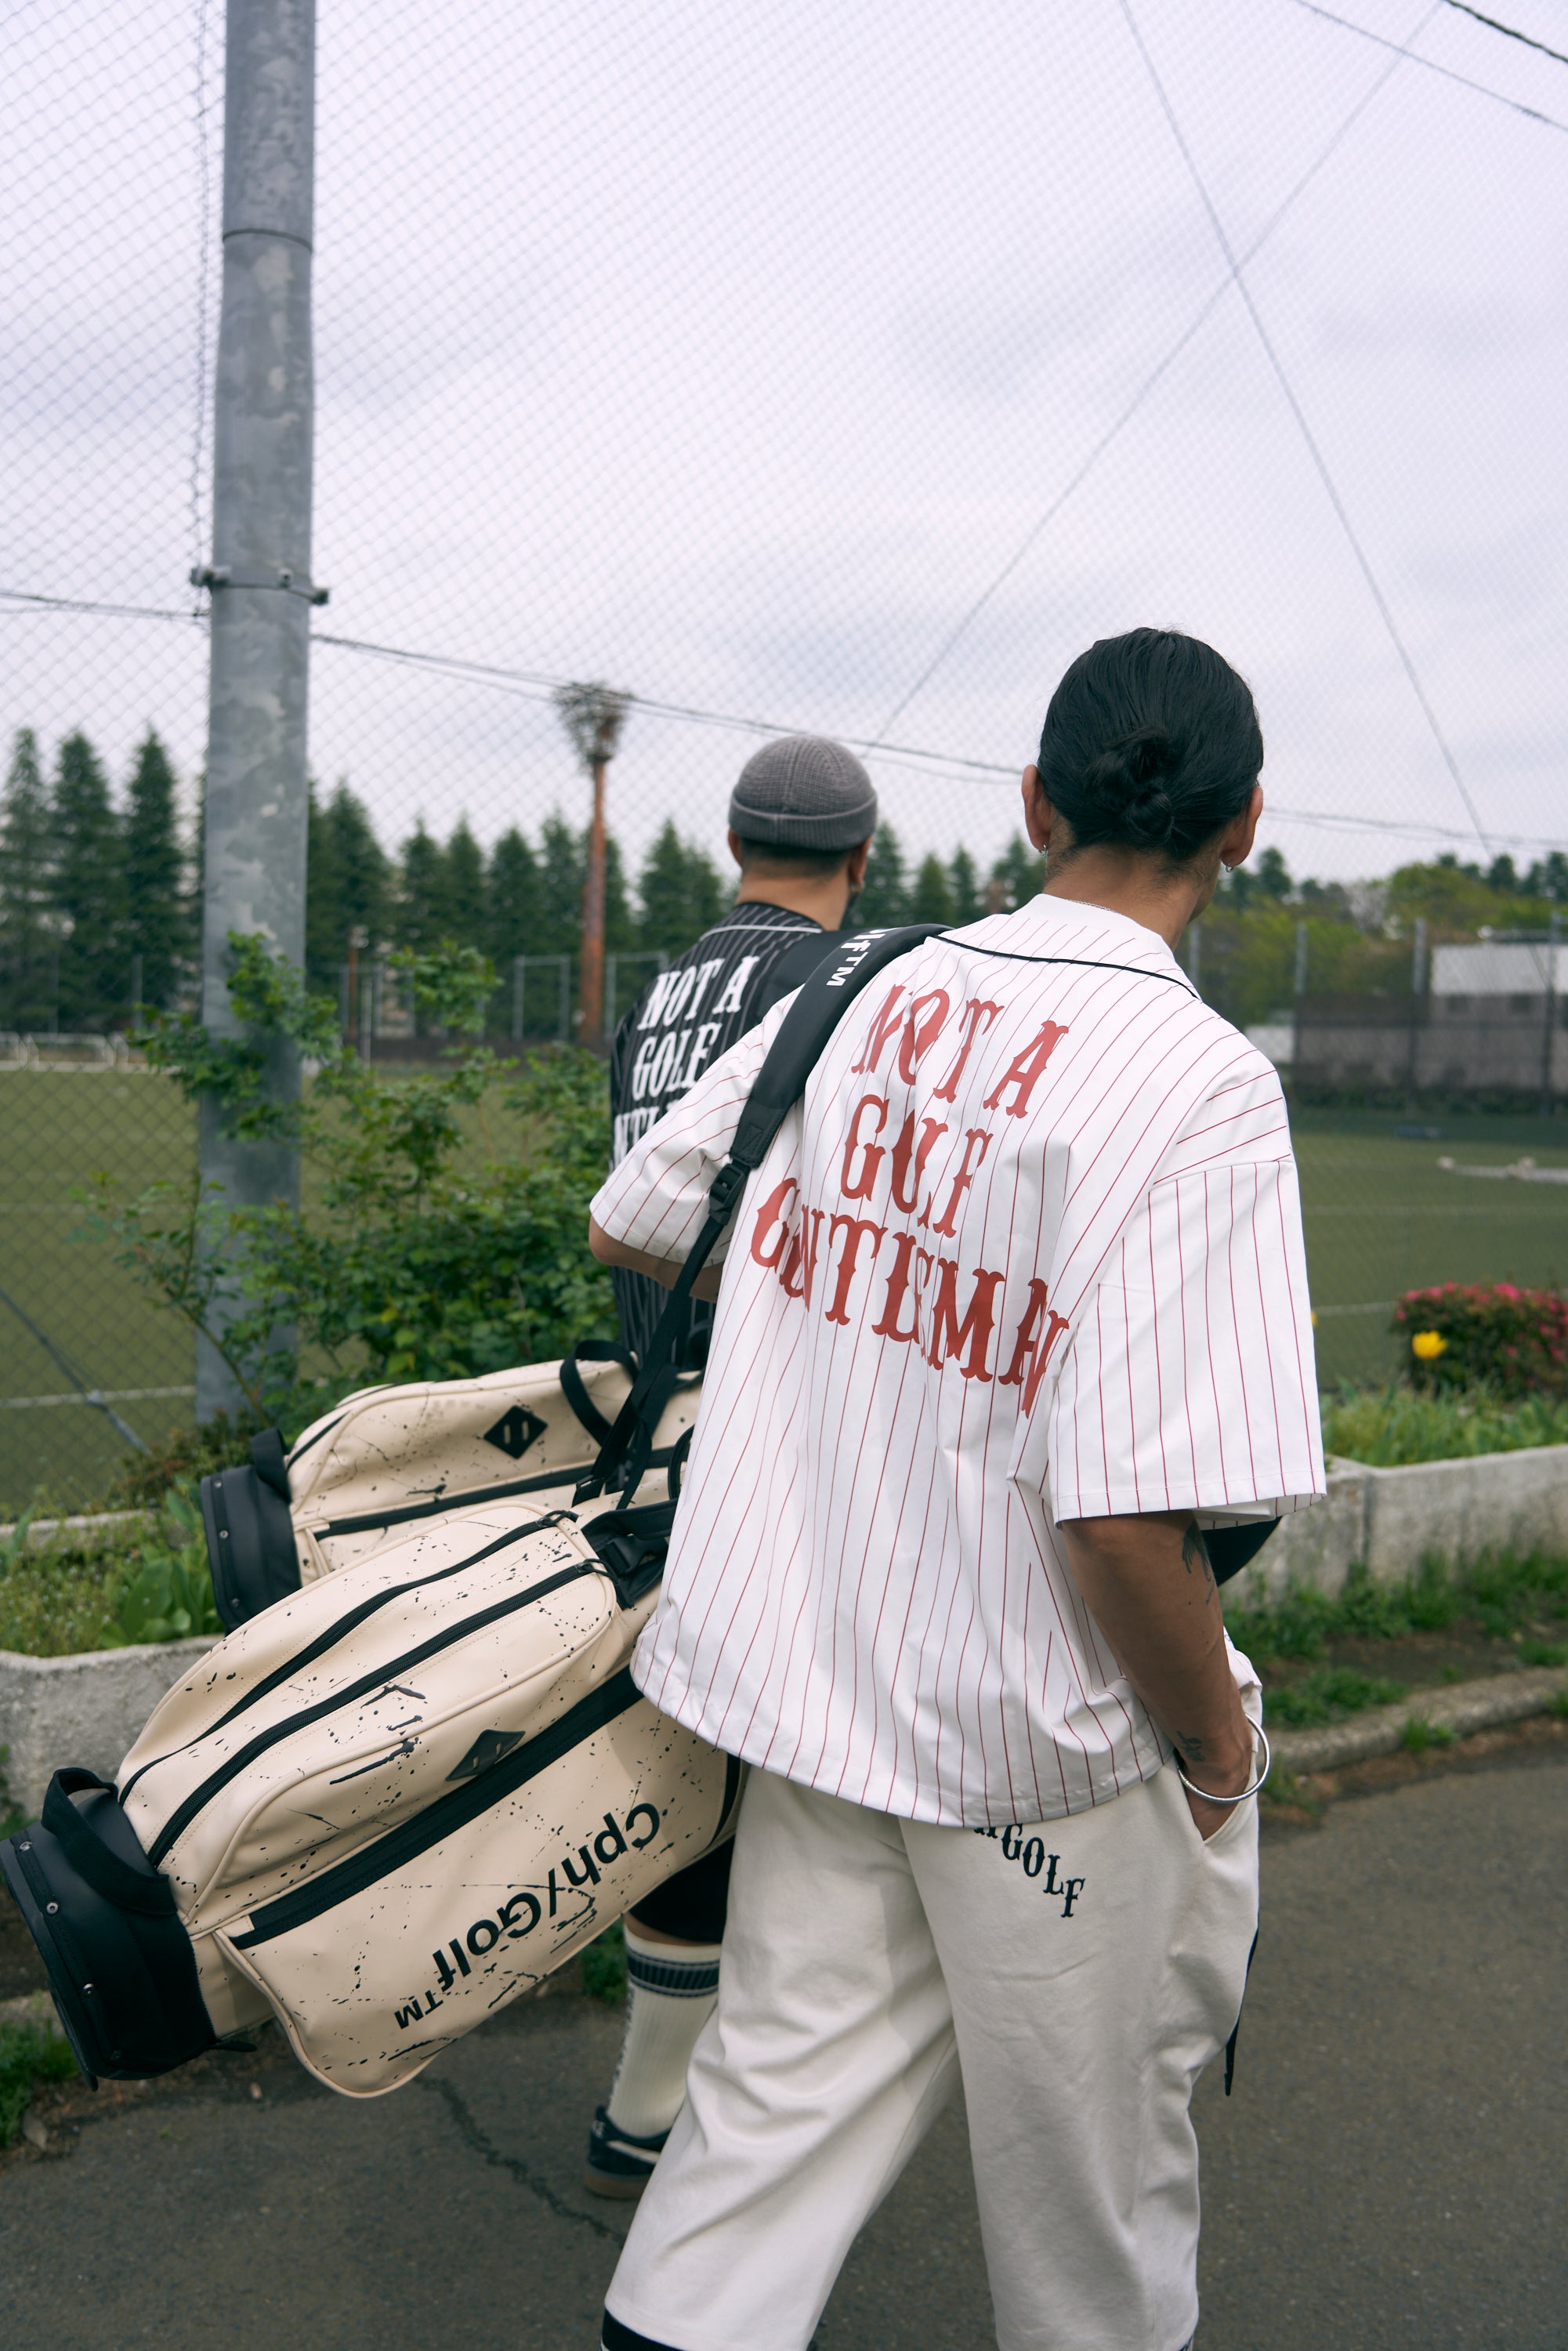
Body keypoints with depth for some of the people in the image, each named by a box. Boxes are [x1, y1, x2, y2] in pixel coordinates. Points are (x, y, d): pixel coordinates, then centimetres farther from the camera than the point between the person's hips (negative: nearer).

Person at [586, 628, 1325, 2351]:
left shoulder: (848, 1006, -2)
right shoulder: (1201, 1085, -21)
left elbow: (625, 1228, 11)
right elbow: (1129, 1514, -26)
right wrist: (1216, 1745, -8)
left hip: (808, 1674, 5)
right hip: (1055, 1744, -5)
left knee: (789, 2082, 19)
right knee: (1093, 2155, 19)